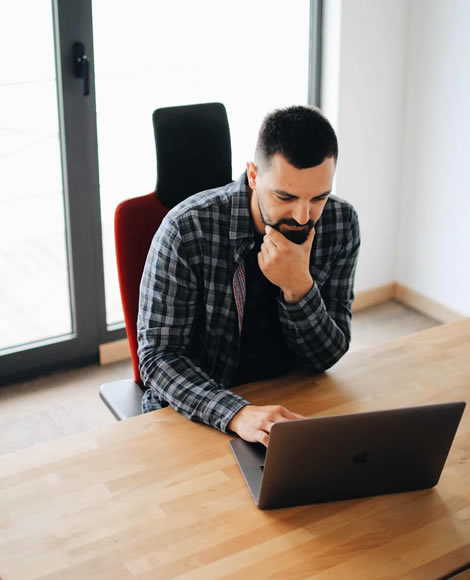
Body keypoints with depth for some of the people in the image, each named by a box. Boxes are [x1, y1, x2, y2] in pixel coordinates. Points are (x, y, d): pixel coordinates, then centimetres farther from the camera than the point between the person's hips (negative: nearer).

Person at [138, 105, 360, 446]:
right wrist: (237, 414, -35)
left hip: (291, 405, 3)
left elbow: (327, 357, -5)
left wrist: (299, 287, -24)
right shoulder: (188, 229, -20)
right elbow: (159, 355, -18)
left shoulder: (340, 223, -8)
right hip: (196, 415, -3)